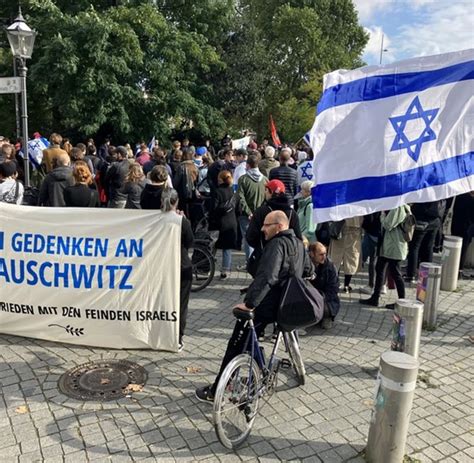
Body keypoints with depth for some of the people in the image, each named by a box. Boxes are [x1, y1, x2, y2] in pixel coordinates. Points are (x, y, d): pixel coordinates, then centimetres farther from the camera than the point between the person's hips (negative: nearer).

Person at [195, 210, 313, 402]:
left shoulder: (277, 244, -18)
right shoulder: (299, 244, 10)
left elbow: (266, 277, -31)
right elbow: (309, 271, 24)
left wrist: (249, 303, -32)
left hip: (268, 306, -9)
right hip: (289, 305, 9)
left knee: (236, 345, 0)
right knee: (250, 341, 27)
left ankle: (216, 391, 6)